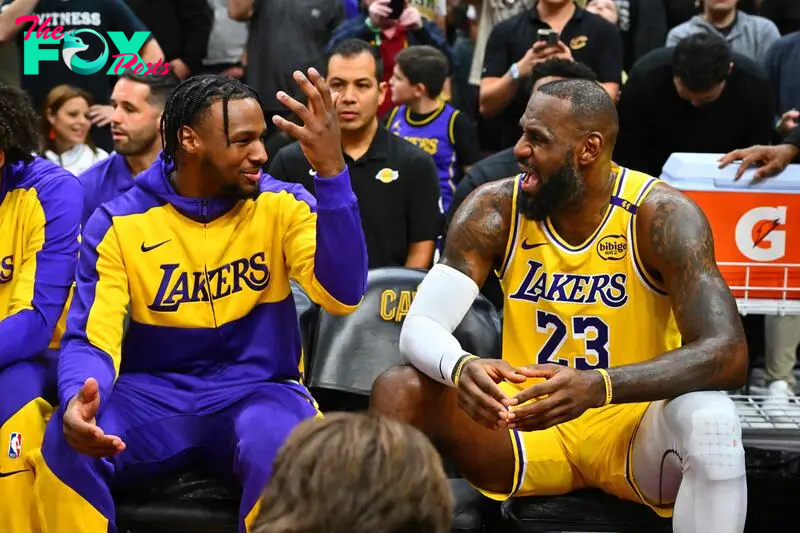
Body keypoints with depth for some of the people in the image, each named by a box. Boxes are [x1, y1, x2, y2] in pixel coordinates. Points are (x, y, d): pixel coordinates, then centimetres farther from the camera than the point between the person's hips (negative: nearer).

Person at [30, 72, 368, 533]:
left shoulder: (282, 205, -3)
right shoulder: (119, 223, -3)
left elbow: (342, 296, -18)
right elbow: (92, 338, -8)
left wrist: (332, 168, -27)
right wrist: (78, 398, -33)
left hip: (257, 391, 0)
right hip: (154, 395, 1)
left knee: (281, 447, -36)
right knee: (65, 443, -30)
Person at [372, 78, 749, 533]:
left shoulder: (660, 215, -16)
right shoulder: (496, 208, -8)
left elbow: (728, 354, -27)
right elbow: (420, 325, -13)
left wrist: (598, 387, -42)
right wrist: (461, 369, -39)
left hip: (632, 424, -2)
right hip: (528, 421, 2)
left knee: (710, 420, -35)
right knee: (397, 392, -21)